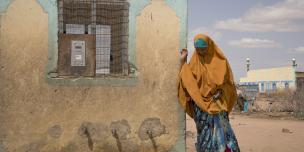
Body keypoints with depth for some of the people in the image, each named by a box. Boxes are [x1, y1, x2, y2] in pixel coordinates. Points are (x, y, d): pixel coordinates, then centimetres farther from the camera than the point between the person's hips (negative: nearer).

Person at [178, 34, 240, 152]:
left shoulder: (220, 60, 1)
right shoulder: (194, 62, 10)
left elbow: (226, 80, 2)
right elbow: (185, 78, 8)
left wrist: (220, 92, -14)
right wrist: (183, 60, 4)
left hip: (216, 104, -2)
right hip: (200, 103, 3)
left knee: (220, 129, -13)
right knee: (205, 133, 2)